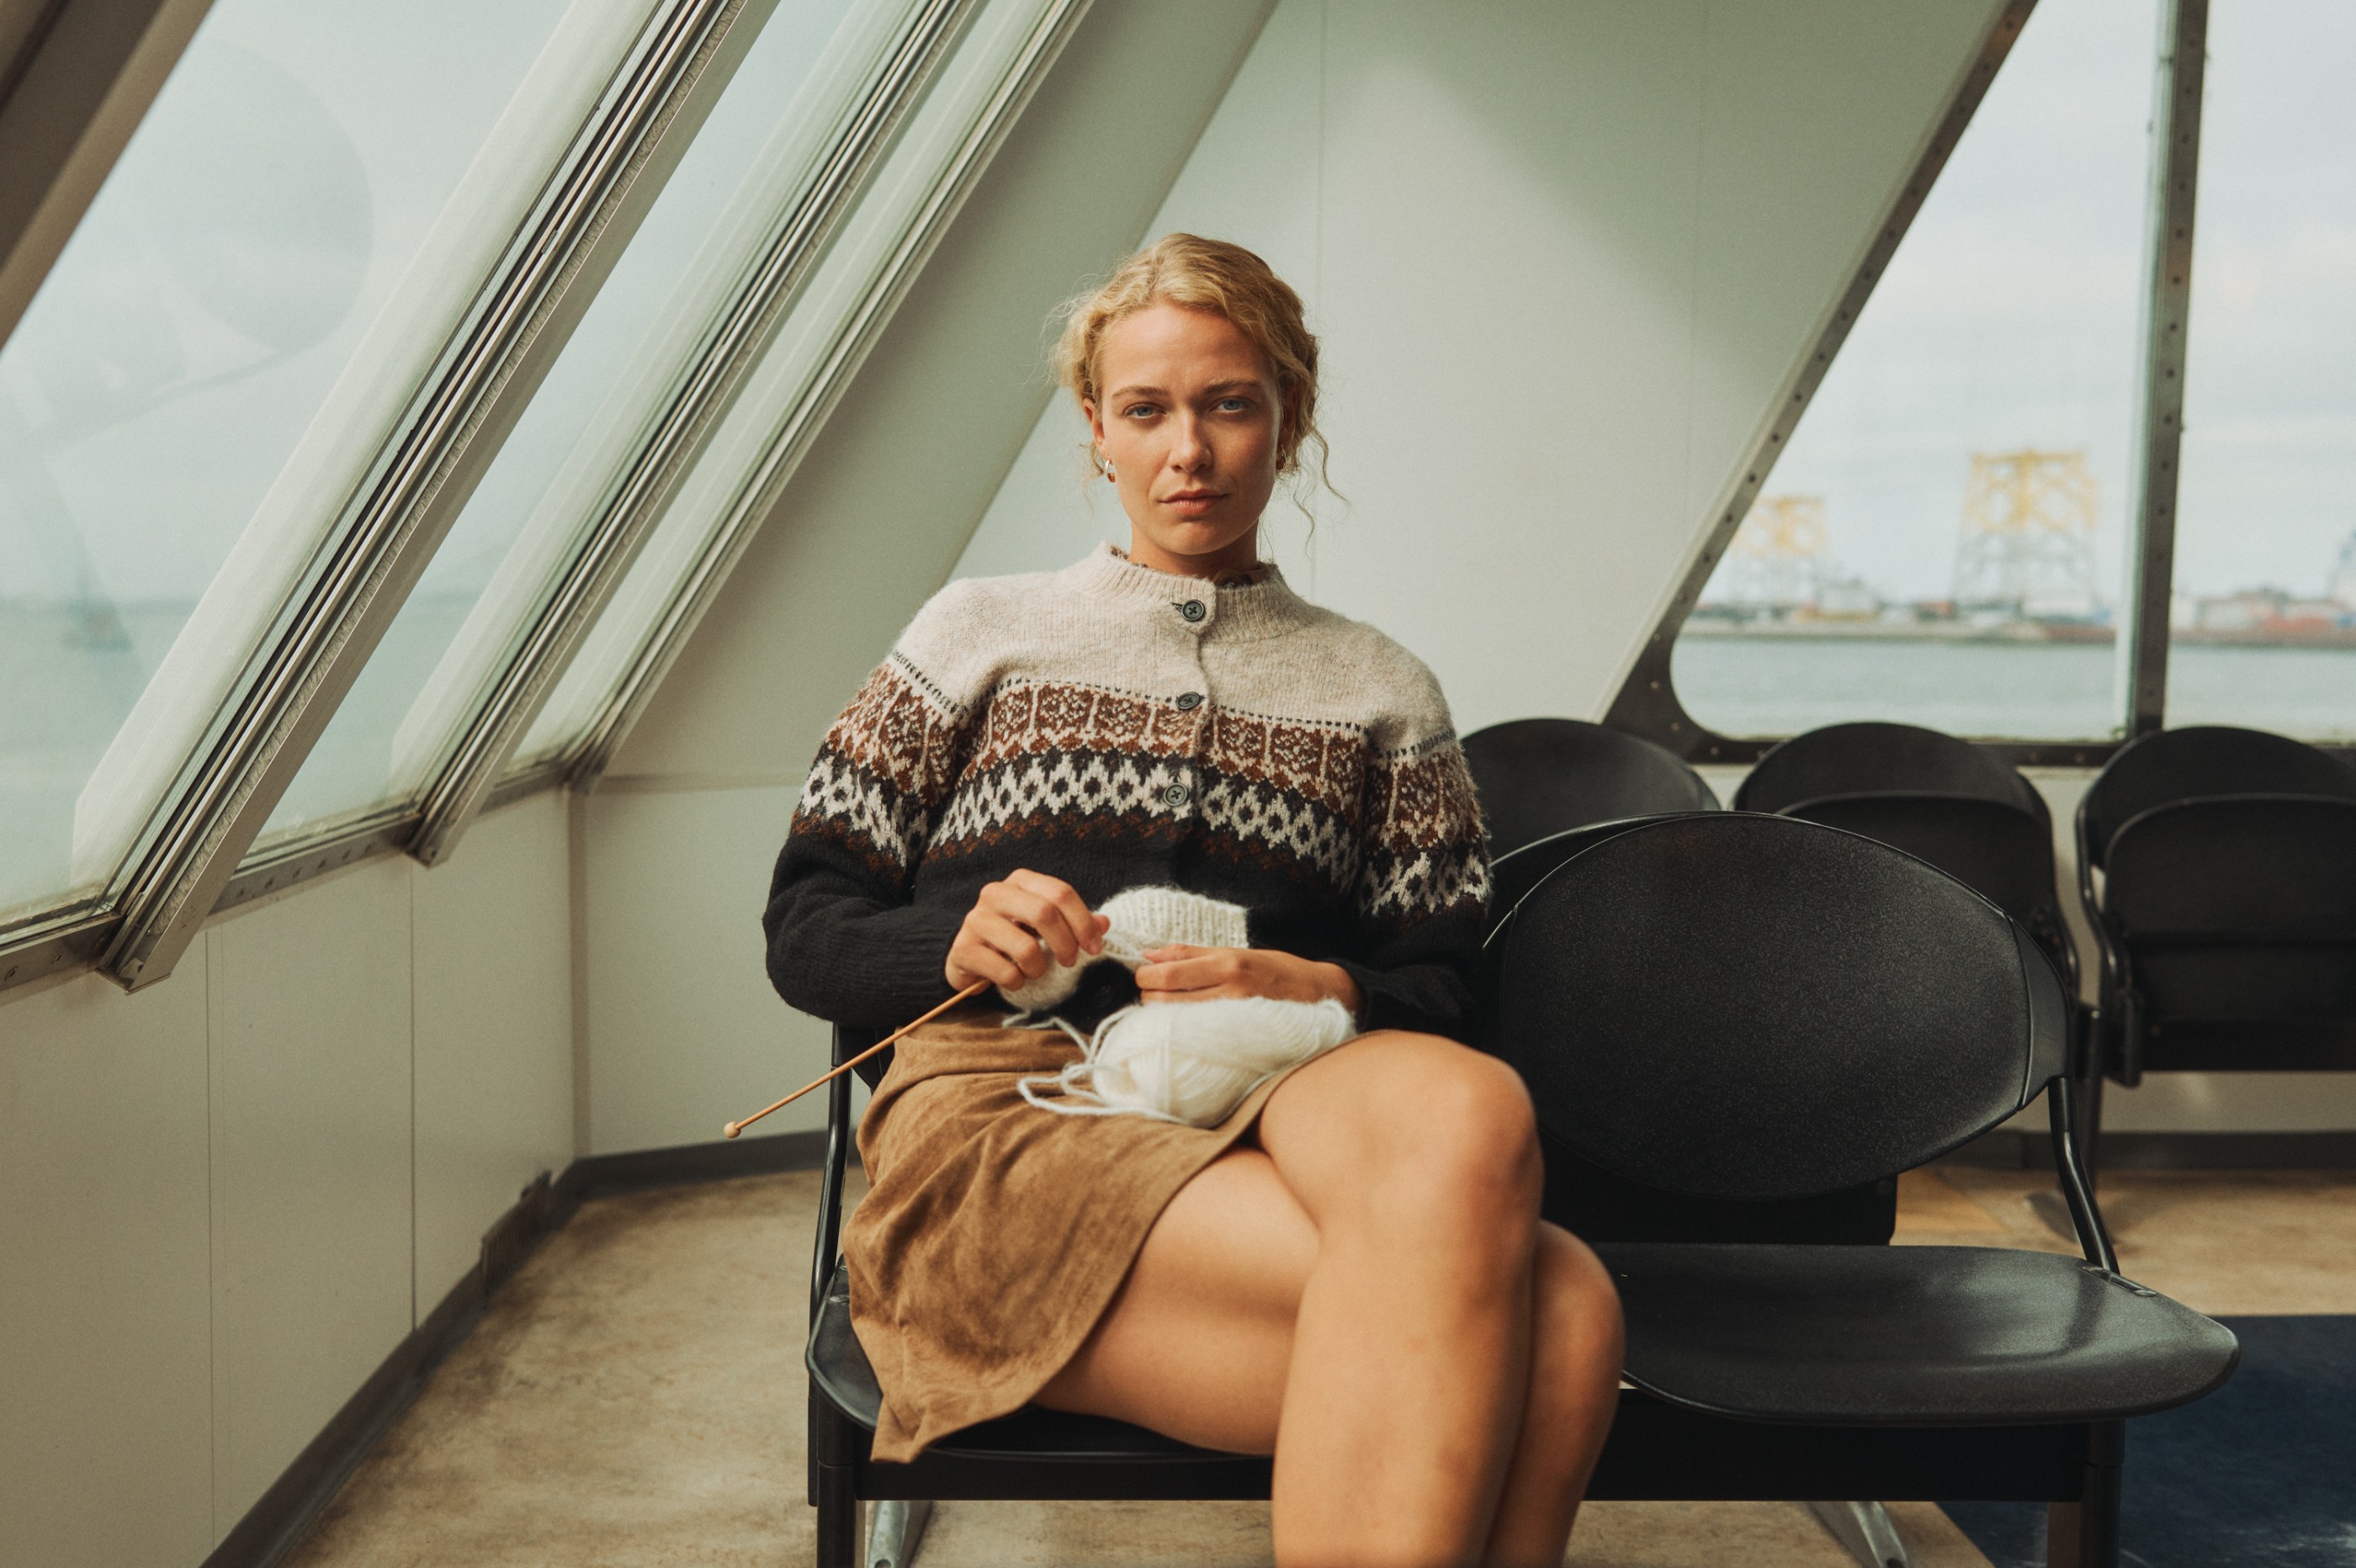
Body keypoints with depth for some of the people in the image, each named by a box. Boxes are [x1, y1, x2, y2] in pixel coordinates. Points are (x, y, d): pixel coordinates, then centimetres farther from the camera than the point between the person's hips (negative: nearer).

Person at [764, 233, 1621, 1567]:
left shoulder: (1380, 689, 22)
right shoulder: (985, 629, 18)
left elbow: (1440, 997, 15)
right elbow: (804, 934, 14)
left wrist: (1314, 992, -7)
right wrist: (959, 943, -8)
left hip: (1274, 1121, 3)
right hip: (999, 1119, -3)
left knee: (1472, 1108, -37)